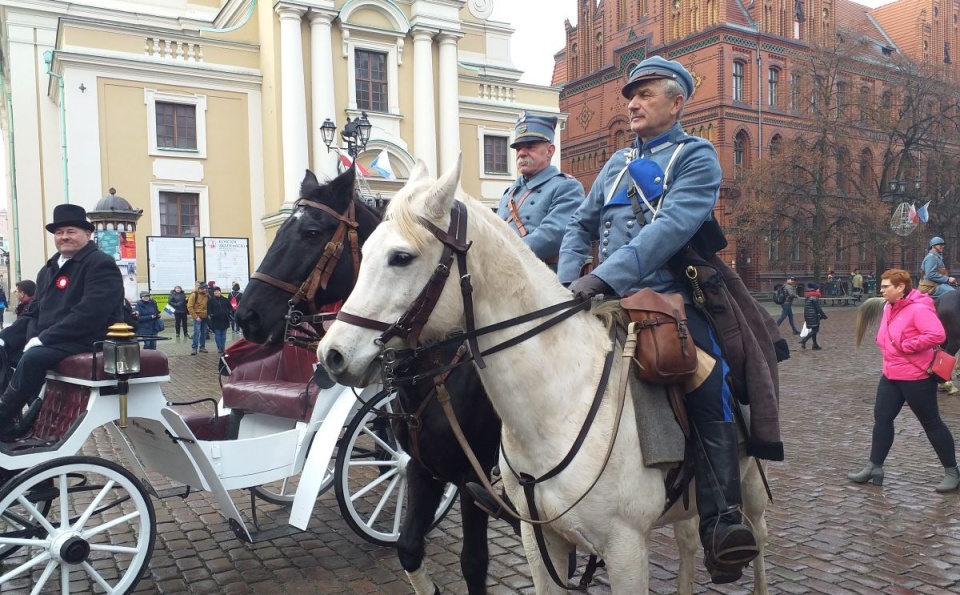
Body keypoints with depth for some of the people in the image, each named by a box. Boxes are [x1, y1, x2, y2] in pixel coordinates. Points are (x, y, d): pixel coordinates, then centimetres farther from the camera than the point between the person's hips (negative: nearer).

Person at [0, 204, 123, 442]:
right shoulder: (49, 268, 19)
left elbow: (90, 313, -21)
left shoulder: (101, 264, -9)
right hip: (46, 341, 9)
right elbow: (32, 312, 20)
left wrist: (43, 339, -23)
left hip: (86, 340, -9)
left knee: (33, 357, -31)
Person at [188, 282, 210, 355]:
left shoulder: (207, 295, 5)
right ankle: (194, 348, -6)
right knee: (196, 332, -10)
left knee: (204, 333, 9)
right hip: (197, 317, -5)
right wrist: (195, 317, -14)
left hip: (205, 317, 5)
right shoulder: (194, 295, -9)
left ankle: (202, 347, 18)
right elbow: (189, 307, -11)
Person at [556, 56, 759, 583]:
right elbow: (581, 227, 19)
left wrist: (606, 274, -27)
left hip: (670, 297, -5)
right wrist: (567, 282, -1)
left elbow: (671, 226, -16)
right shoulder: (618, 163, 22)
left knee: (709, 398, -19)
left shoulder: (696, 157, 2)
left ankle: (721, 524, -12)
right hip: (606, 300, 6)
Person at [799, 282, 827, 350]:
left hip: (807, 316, 9)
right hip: (813, 316, -9)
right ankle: (804, 340, -16)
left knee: (814, 330, 15)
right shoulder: (814, 298, -15)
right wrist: (823, 316, -7)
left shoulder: (806, 297, 12)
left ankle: (815, 345, 18)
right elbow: (818, 308, -15)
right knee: (815, 330, -4)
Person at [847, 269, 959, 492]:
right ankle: (874, 467, 13)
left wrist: (905, 346, -24)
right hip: (891, 375, 9)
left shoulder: (919, 309, -19)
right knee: (882, 418, 7)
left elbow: (937, 335, -29)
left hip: (916, 377, -8)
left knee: (931, 423, 4)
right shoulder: (889, 308, 8)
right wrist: (885, 344, 6)